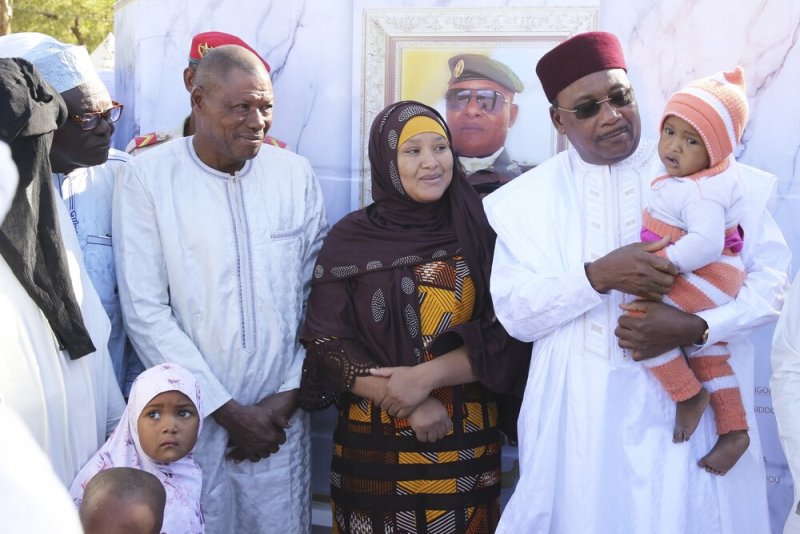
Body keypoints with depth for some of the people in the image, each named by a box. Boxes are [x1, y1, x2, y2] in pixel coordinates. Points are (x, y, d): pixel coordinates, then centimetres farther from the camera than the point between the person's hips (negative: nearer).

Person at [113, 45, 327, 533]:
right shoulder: (146, 177, -7)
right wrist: (228, 410, -10)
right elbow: (145, 311, -9)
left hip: (280, 414, 3)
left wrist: (289, 395, -4)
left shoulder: (296, 173, 3)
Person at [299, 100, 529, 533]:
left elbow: (505, 339, -5)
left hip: (464, 446, 1)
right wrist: (408, 405, -15)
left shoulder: (479, 234, -1)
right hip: (373, 446, 0)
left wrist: (427, 376, -18)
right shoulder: (349, 241, -2)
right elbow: (326, 346, -6)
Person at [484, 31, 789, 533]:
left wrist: (695, 327, -18)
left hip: (690, 403, 0)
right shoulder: (528, 197, 2)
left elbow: (772, 277, -2)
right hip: (580, 413, 1)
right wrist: (597, 275, -20)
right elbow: (514, 313, -5)